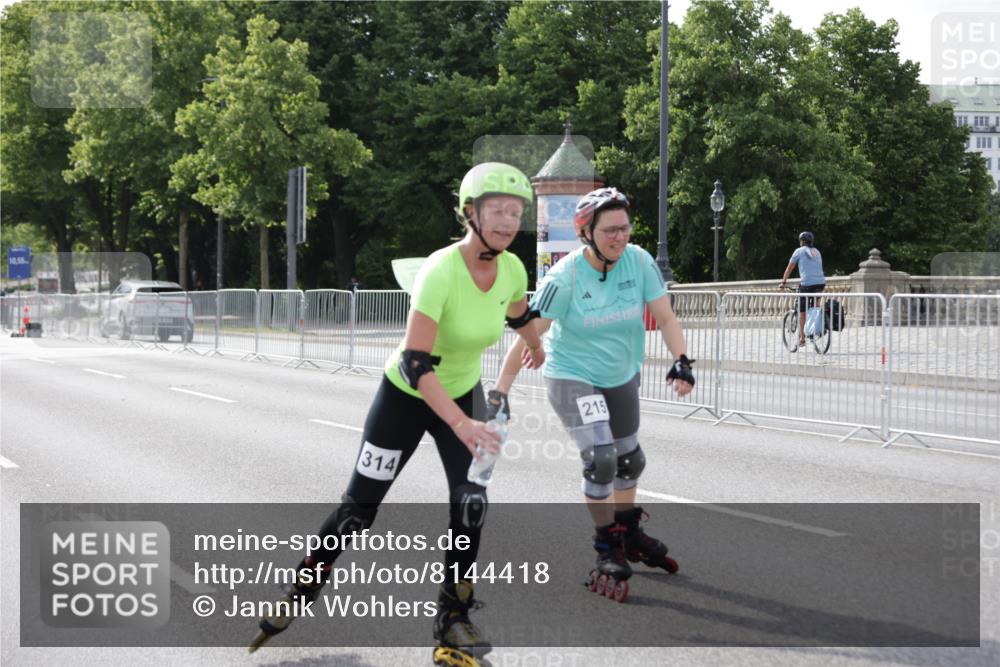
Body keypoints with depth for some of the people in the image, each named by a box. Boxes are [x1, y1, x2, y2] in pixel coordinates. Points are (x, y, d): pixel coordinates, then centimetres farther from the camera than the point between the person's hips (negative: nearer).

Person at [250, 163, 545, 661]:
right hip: (406, 396, -4)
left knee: (471, 503, -11)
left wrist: (536, 347, 32)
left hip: (464, 393, 4)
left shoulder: (512, 270, -13)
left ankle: (453, 618, 4)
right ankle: (301, 591, 26)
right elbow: (414, 362, -37)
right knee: (359, 506, 3)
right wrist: (461, 424, -46)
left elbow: (519, 315, 13)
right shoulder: (440, 271, -32)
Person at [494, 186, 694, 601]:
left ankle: (629, 535, 42)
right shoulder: (565, 277, -25)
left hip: (622, 377, 5)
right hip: (572, 377, -5)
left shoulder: (639, 262, -15)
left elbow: (665, 318, -9)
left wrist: (681, 361, -26)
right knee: (601, 460, -20)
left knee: (630, 461, 17)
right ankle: (607, 549, 1)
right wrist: (500, 393, -24)